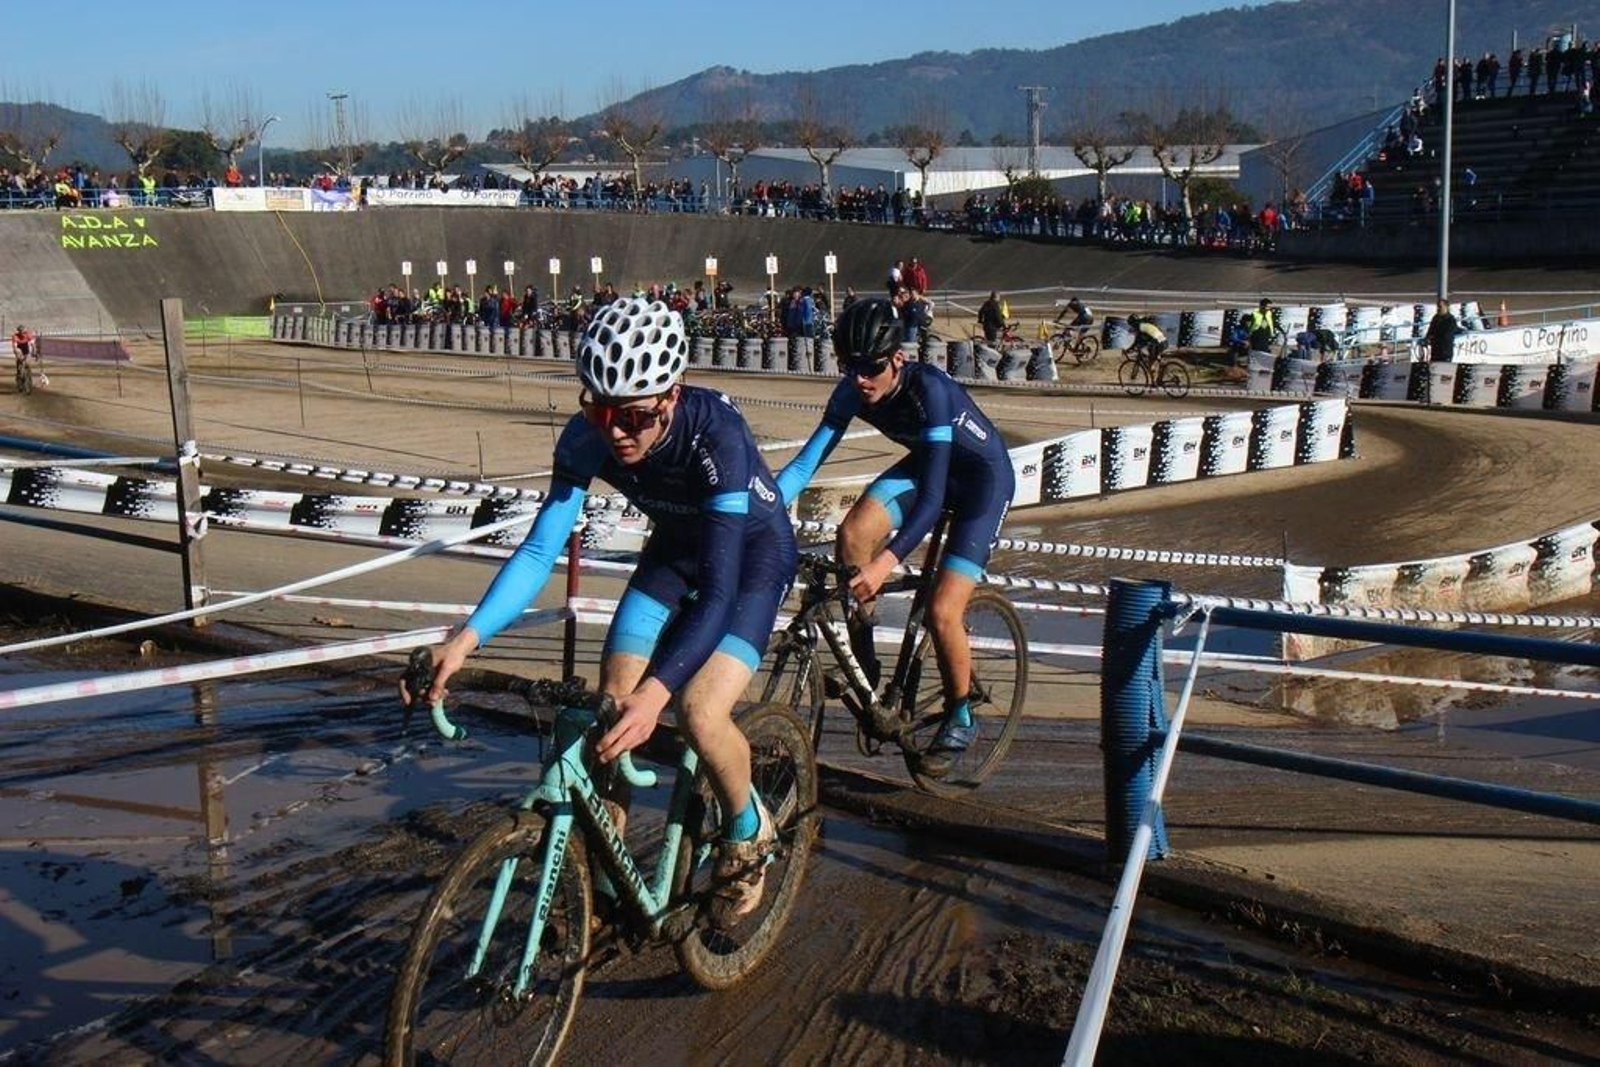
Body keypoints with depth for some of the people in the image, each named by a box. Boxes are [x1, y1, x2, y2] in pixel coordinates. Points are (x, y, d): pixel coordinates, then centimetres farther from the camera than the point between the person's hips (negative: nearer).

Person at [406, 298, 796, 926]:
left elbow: (718, 590, -43)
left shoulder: (715, 434, -38)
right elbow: (539, 548, -21)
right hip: (677, 543, 5)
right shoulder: (587, 437, -24)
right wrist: (467, 638, -36)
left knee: (701, 715, -22)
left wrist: (656, 692, -55)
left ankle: (748, 832, 9)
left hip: (754, 548, -5)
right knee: (612, 709, -8)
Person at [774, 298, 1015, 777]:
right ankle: (865, 669, -1)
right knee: (852, 533, -20)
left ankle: (960, 719, 10)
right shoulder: (852, 392, -18)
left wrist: (886, 563, -53)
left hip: (983, 477, -6)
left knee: (942, 612, -16)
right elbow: (805, 463, -16)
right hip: (926, 464, 6)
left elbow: (932, 497, -41)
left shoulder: (929, 389, -35)